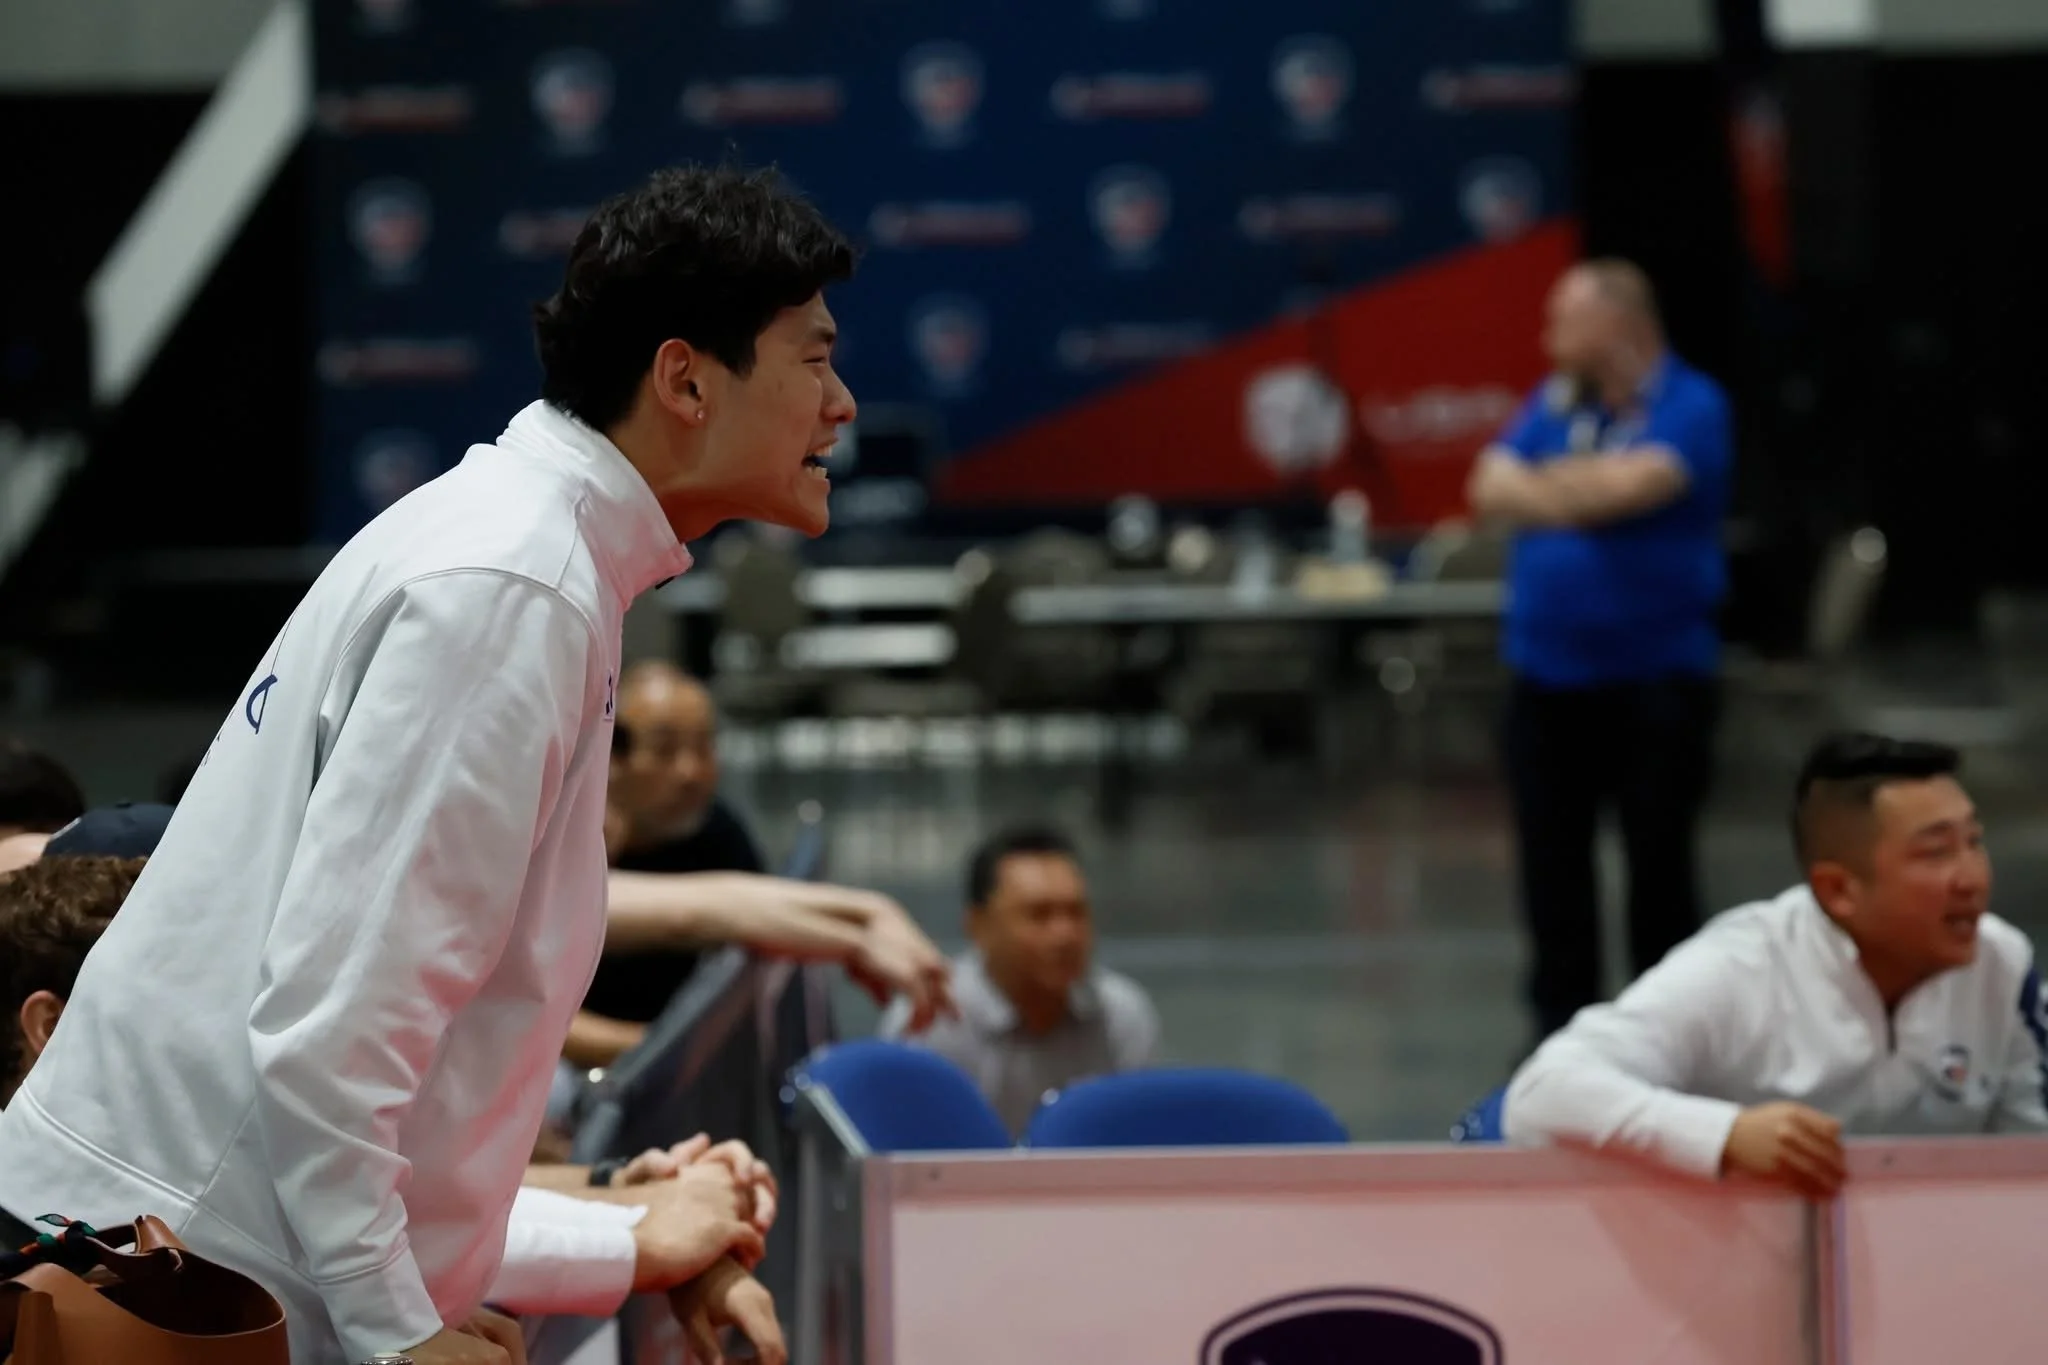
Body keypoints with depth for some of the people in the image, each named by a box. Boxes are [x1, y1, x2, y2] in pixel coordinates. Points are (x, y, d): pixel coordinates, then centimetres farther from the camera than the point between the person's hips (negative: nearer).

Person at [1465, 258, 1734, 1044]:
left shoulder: (1690, 406, -7)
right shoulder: (1553, 403, 11)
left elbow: (1633, 485, -21)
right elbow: (1491, 488, 1)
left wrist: (1544, 483, -3)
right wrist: (1587, 489, -12)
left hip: (1657, 677, -5)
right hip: (1549, 675, 5)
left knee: (1659, 861, 2)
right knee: (1551, 859, 8)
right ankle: (1561, 1026, 18)